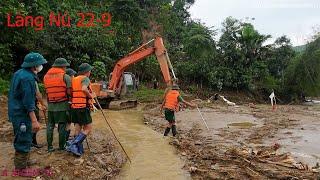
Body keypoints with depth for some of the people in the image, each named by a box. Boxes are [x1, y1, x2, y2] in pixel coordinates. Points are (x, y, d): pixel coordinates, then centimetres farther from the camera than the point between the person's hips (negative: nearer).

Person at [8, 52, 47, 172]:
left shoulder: (19, 73, 10)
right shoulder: (28, 78, -22)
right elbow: (28, 102, -25)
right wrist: (34, 121, -24)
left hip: (15, 112, 10)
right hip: (22, 114, -10)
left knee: (25, 138, 22)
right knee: (24, 141, 0)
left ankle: (25, 161, 38)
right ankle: (20, 168, 10)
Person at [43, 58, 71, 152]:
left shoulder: (46, 76, 10)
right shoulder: (65, 76, -7)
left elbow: (46, 90, 8)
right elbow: (69, 91, -12)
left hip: (51, 105, 5)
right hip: (62, 105, -4)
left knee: (50, 125, 12)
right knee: (62, 125, 4)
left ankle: (50, 146, 14)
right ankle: (62, 146, 10)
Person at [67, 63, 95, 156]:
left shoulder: (74, 79, 16)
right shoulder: (85, 79, -7)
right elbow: (84, 89, -26)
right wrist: (91, 96, -10)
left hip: (74, 107, 8)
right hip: (83, 107, -8)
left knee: (78, 128, 11)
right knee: (88, 128, -1)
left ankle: (79, 149, 10)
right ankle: (73, 145, -9)